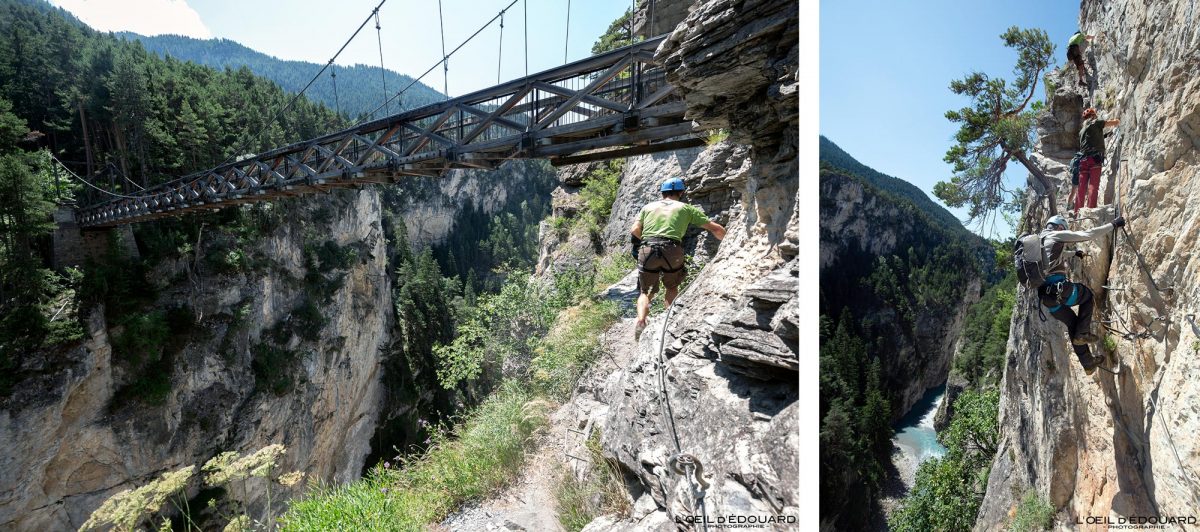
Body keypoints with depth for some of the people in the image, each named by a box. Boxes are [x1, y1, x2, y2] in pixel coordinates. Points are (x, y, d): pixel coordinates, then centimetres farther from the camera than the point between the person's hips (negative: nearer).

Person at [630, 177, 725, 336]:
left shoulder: (648, 206, 24)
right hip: (672, 251, -1)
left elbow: (634, 230, 9)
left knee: (645, 292, 17)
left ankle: (640, 322, -8)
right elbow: (716, 229, 19)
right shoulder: (686, 208, 20)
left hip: (647, 250, 1)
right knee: (672, 287, 26)